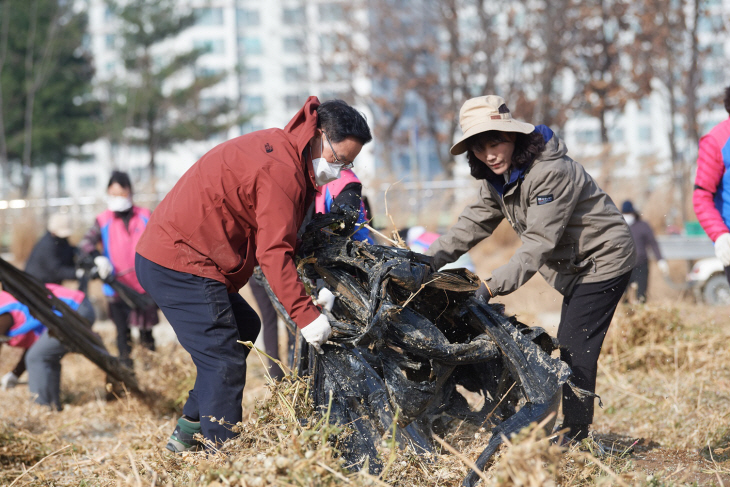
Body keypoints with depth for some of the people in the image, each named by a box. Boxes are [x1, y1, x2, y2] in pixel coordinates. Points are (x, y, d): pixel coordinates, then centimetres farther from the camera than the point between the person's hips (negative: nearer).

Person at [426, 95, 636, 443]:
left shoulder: (550, 172, -29)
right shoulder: (497, 178, 0)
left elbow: (539, 243, -33)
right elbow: (473, 224, 4)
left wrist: (492, 285, -39)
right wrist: (428, 261, -9)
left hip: (603, 260, -10)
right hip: (574, 265, 10)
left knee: (575, 348, -14)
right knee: (568, 346, 11)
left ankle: (574, 438, -10)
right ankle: (569, 433, 18)